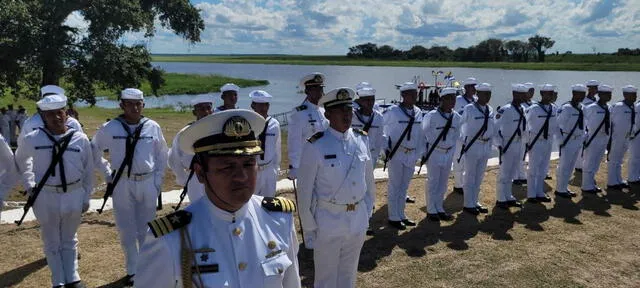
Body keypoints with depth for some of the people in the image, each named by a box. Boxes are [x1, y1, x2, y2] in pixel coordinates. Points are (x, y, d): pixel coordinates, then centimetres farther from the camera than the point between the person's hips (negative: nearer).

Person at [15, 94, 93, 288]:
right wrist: (29, 184, 11)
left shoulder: (80, 139, -5)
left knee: (69, 240, 16)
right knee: (52, 242, 11)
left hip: (74, 195, 1)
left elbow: (88, 170, 4)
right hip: (46, 196, 0)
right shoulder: (32, 139, -6)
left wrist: (86, 197, 6)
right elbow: (20, 161, 15)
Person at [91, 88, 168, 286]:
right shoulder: (110, 128, -4)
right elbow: (94, 152, 10)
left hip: (147, 184, 1)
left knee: (146, 230, 12)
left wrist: (157, 182, 4)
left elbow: (162, 156, 8)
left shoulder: (153, 127, -2)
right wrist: (108, 175, 5)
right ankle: (132, 270, 24)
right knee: (127, 231, 8)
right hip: (122, 184, 0)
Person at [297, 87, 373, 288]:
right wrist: (308, 228, -8)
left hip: (358, 219, 4)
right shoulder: (315, 146, -17)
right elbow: (305, 190, -11)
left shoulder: (362, 139, -2)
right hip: (328, 220, -4)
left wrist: (368, 209, 12)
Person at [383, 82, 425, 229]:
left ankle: (401, 215, 29)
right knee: (395, 187, 3)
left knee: (404, 187, 16)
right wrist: (386, 148, -8)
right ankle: (394, 218, 14)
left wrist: (419, 153, 5)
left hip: (411, 155, 6)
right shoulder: (392, 111, -13)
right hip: (396, 154, -5)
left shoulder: (418, 112, 3)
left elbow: (420, 134, 8)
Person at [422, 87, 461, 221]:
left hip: (448, 154, 5)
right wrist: (425, 153, -5)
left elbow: (456, 136, 11)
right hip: (434, 153, -5)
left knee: (443, 183, 13)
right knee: (432, 183, 4)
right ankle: (431, 211, 16)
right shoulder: (432, 115, -15)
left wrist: (452, 151, 7)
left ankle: (439, 209, 27)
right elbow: (424, 134, -8)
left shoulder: (456, 117, 0)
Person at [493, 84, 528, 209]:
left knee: (512, 174, 16)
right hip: (507, 145, -7)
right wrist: (498, 144, -19)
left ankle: (509, 198, 27)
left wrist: (525, 141, 11)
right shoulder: (505, 110, -17)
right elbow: (495, 127, -17)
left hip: (519, 144, 7)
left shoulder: (523, 109, 5)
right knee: (504, 173, 2)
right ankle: (501, 199, 14)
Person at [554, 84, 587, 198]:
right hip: (568, 141, -7)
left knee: (570, 167, 15)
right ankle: (560, 190, 11)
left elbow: (582, 125, 15)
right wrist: (561, 141, -16)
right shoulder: (566, 108, -16)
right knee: (564, 166, 0)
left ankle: (564, 188, 26)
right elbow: (559, 125, -16)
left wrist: (583, 137, 9)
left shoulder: (582, 108, 6)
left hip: (578, 141, 8)